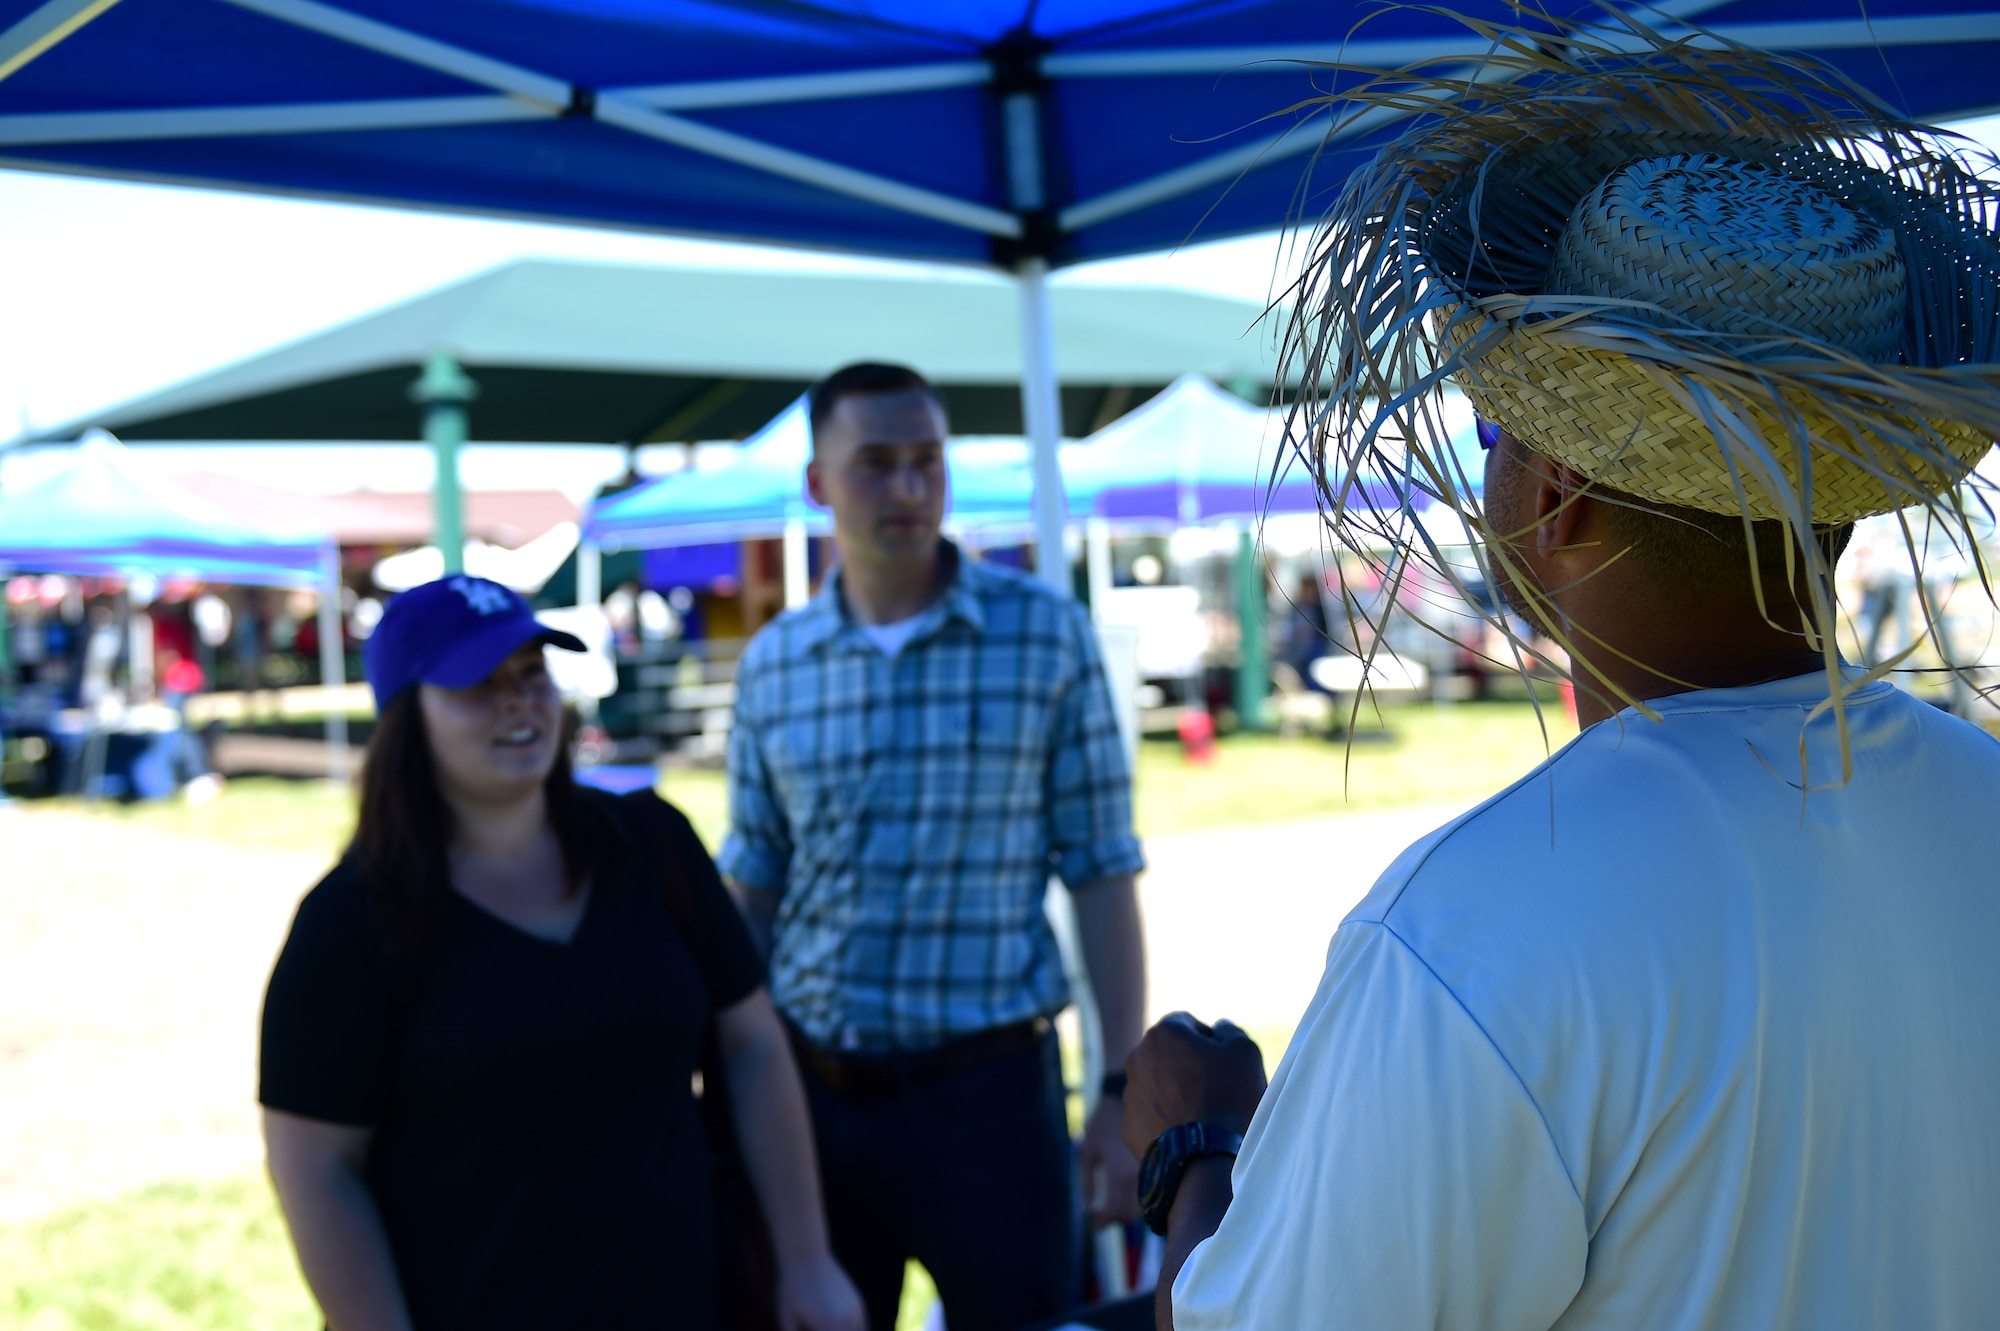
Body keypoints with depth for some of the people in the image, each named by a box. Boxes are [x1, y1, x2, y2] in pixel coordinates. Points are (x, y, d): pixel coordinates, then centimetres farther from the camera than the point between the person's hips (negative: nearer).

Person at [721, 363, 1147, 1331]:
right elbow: (749, 889, 11)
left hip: (988, 1087, -2)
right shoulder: (771, 665, 4)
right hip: (809, 1089, 3)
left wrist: (1124, 1088, -7)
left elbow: (1100, 873, -3)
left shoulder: (1045, 634, -4)